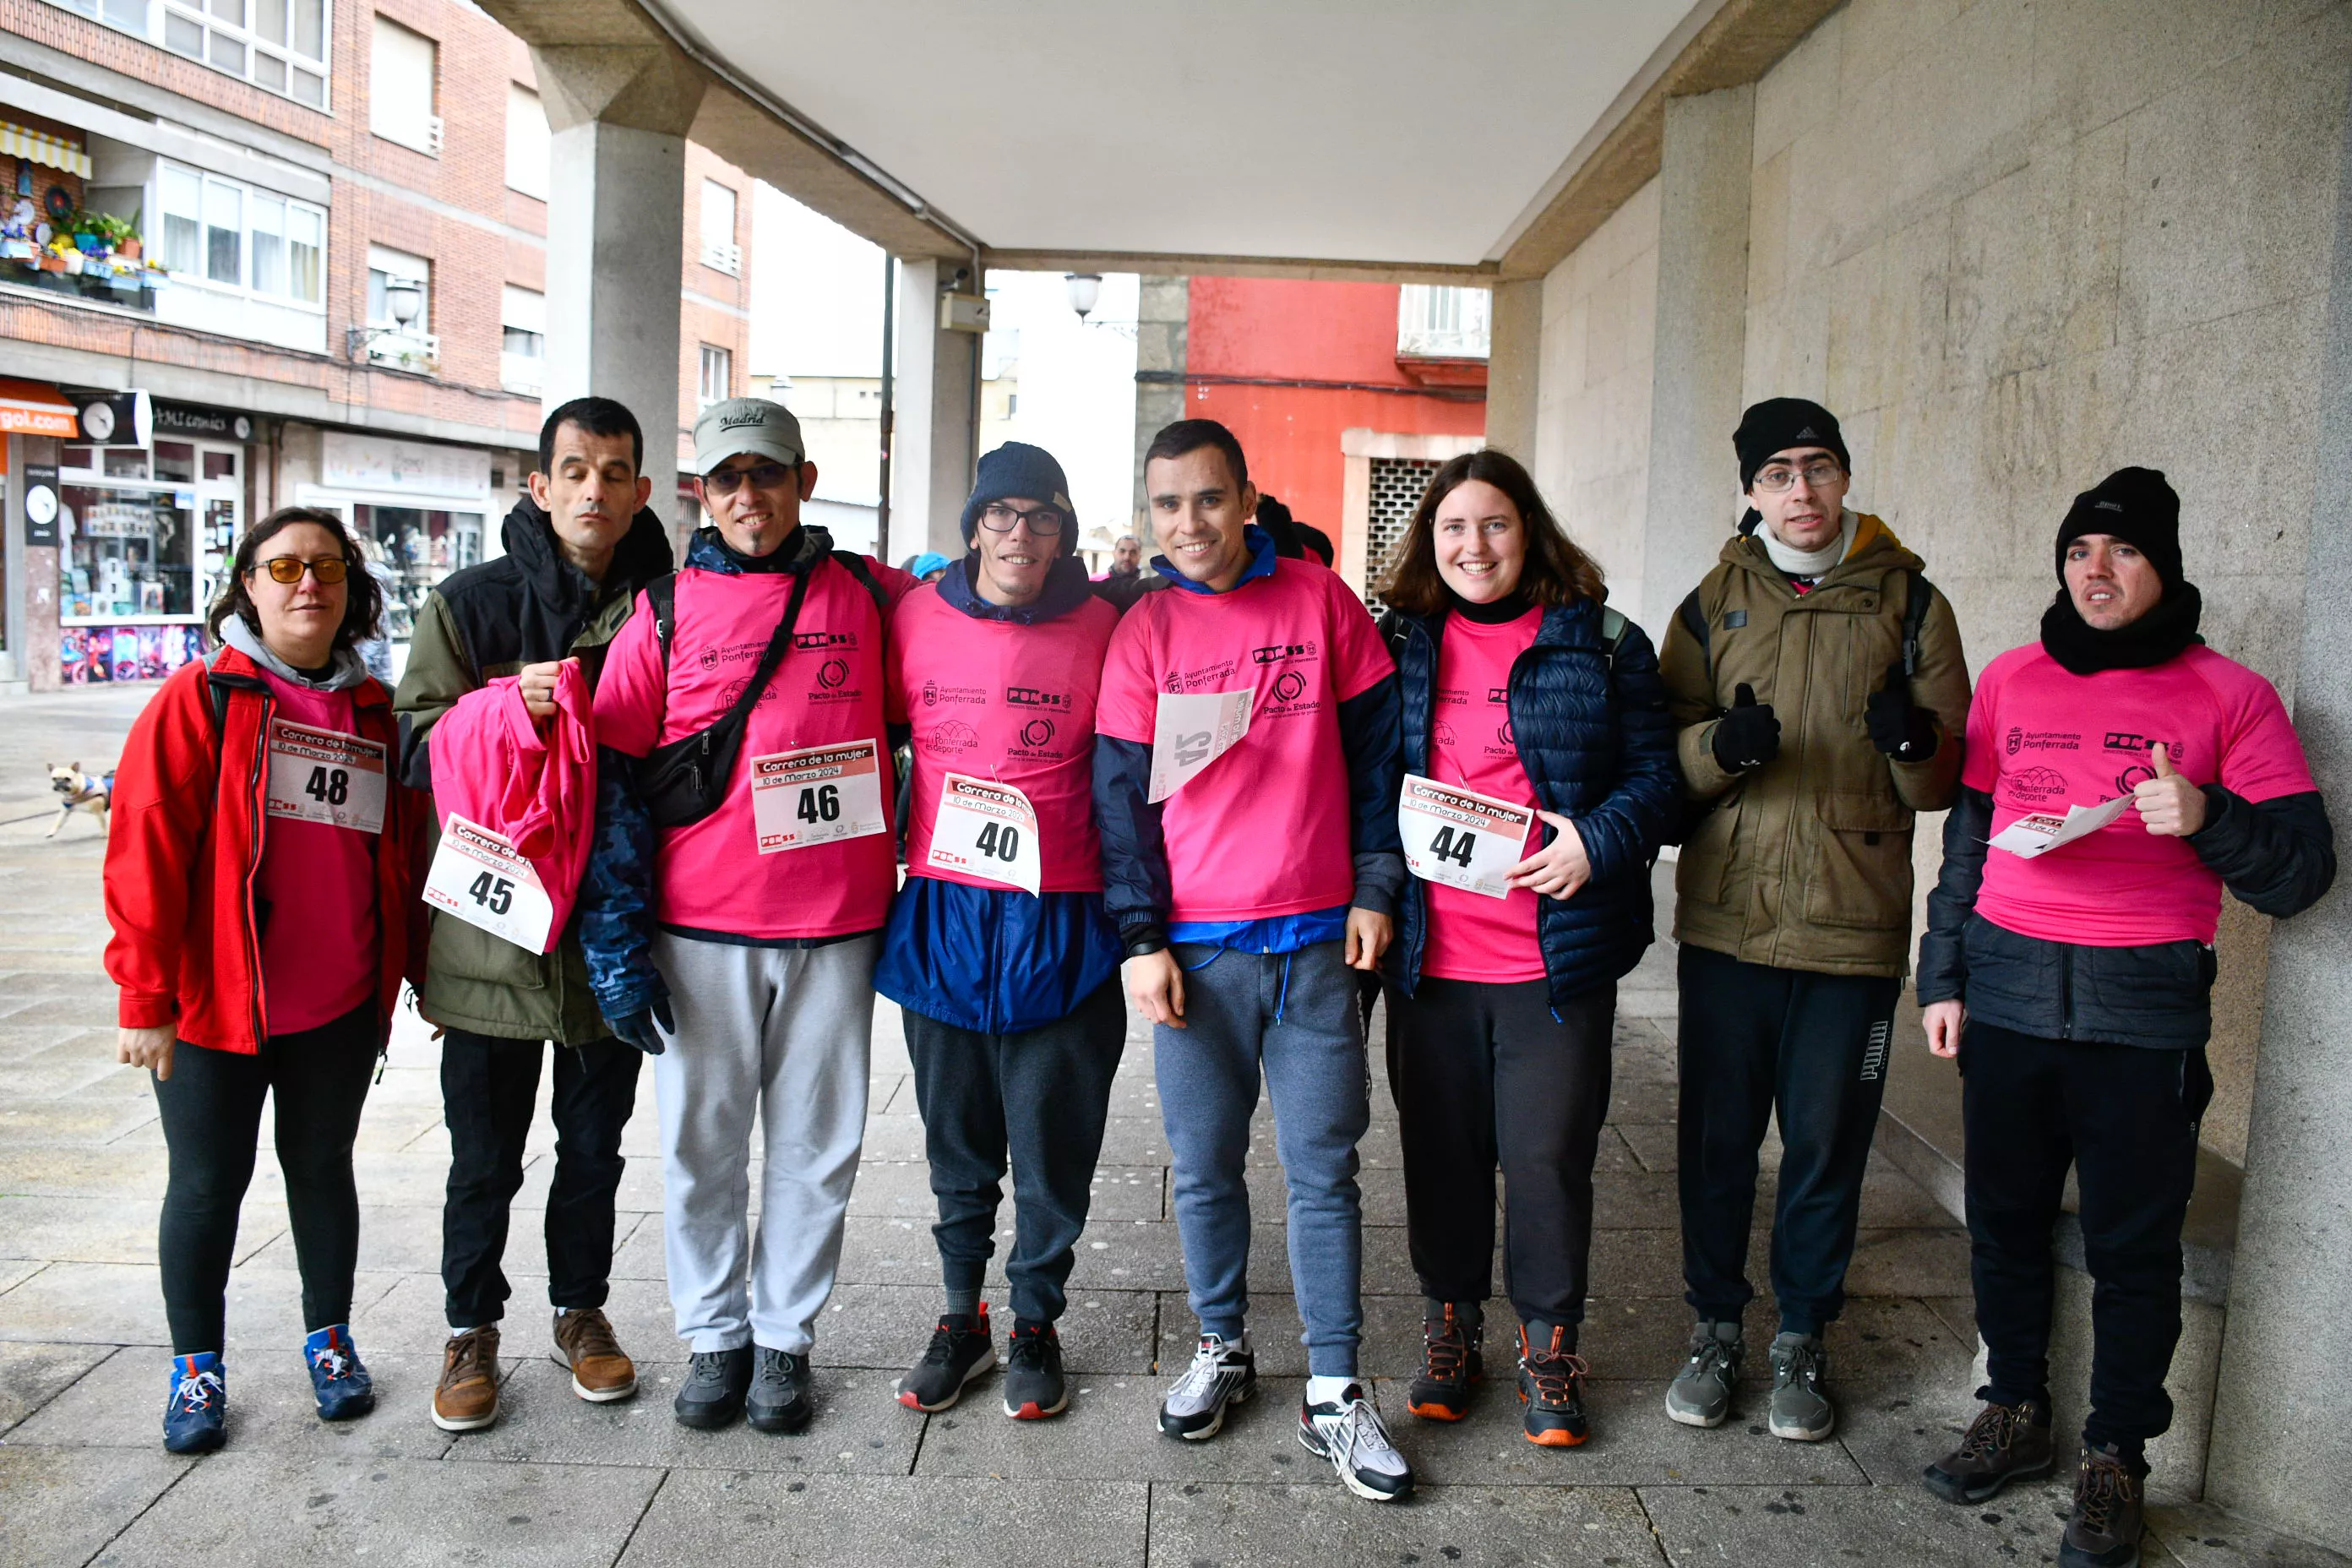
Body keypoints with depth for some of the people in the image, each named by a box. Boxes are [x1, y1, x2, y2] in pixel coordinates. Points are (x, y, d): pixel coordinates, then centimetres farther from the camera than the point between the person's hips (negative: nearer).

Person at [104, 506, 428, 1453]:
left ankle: (329, 1340, 31)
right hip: (212, 1007, -3)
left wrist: (421, 973, 11)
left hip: (341, 1008, 3)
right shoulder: (201, 698, -5)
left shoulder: (375, 714, 7)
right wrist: (144, 996, -13)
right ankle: (196, 1368, 25)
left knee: (322, 1166, 16)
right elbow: (145, 851, -10)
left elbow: (407, 854, 12)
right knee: (208, 1183, 9)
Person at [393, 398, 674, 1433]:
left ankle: (581, 1309, 35)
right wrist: (512, 703, -20)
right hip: (494, 928, -1)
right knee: (484, 1159, 9)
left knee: (596, 1144, 16)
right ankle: (471, 1328, 30)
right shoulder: (470, 603, 1)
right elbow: (417, 742, -4)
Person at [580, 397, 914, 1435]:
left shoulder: (870, 596, 4)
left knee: (816, 1143, 9)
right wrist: (618, 946, -4)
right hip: (701, 931, 0)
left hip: (837, 928, 0)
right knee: (702, 1142, 9)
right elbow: (614, 781, 1)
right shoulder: (666, 609, 3)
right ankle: (713, 1336, 28)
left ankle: (784, 1337, 27)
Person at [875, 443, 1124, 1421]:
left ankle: (1036, 1323, 26)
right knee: (955, 1132, 13)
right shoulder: (917, 617, 2)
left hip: (1059, 925, -2)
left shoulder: (1100, 628, -3)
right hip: (940, 917, 2)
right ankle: (961, 1318, 30)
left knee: (1052, 1137, 7)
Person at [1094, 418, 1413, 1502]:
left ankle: (1334, 1393, 15)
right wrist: (1142, 941, -3)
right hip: (1195, 950, 1)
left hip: (1318, 941, 0)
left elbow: (1373, 755, 7)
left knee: (1323, 1168, 4)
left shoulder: (1320, 602, 3)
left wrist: (1374, 890, 2)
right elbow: (1122, 798, 2)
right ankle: (1222, 1349, 29)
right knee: (1205, 1167, 9)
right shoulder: (1145, 632, 3)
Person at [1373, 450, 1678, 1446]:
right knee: (1441, 1148, 12)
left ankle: (1549, 1346, 24)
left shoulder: (1601, 643, 3)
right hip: (1430, 950, 2)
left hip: (1559, 950, -2)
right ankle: (1451, 1328, 31)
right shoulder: (1399, 643, 7)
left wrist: (1599, 839, -15)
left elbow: (1656, 770, 3)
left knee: (1549, 1155, 5)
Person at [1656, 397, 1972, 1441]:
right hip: (1725, 920, 1)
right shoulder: (1715, 604, 7)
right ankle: (1715, 1327, 26)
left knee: (1827, 1144, 8)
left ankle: (1802, 1340, 26)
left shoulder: (1908, 604, 5)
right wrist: (1719, 746, -18)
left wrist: (1916, 745, -18)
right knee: (1716, 1136, 8)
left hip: (1854, 925, -1)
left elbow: (1948, 782, 5)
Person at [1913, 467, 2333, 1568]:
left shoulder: (2228, 697, -1)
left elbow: (2301, 871, -2)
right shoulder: (2012, 680, 7)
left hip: (2143, 1007, -3)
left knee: (2132, 1241, 5)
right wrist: (1942, 976, 10)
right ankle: (2015, 1414, 30)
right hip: (2006, 992, 3)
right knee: (2005, 1216, 12)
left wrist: (2208, 817, -21)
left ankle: (2115, 1457, 22)